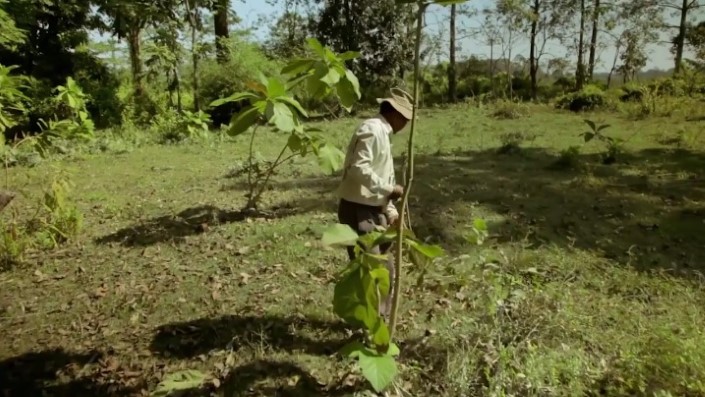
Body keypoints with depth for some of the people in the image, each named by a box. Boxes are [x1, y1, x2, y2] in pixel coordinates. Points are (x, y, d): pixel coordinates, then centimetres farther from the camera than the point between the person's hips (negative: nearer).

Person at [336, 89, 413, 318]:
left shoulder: (383, 134, 18)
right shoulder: (372, 130, -14)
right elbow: (358, 168, -27)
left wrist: (391, 212, 11)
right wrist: (388, 189, -20)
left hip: (374, 210, 10)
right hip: (358, 210, -10)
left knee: (385, 267, 16)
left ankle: (381, 317, 29)